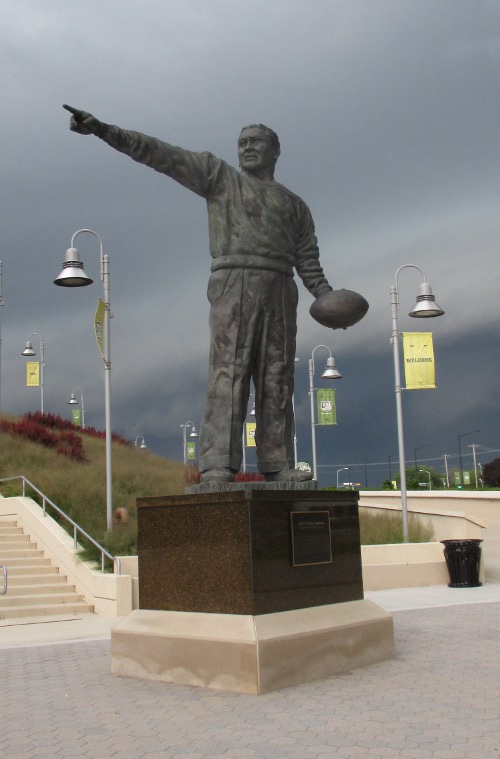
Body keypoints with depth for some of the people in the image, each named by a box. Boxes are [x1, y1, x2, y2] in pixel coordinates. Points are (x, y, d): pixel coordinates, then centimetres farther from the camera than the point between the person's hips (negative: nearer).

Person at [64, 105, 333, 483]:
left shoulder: (295, 205, 25)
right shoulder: (220, 176, 16)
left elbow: (309, 262, 21)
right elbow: (162, 154, 8)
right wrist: (104, 130, -1)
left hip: (281, 291, 4)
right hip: (234, 282, -4)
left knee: (277, 381, -1)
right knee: (228, 371, -15)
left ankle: (278, 465, 0)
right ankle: (218, 465, -21)